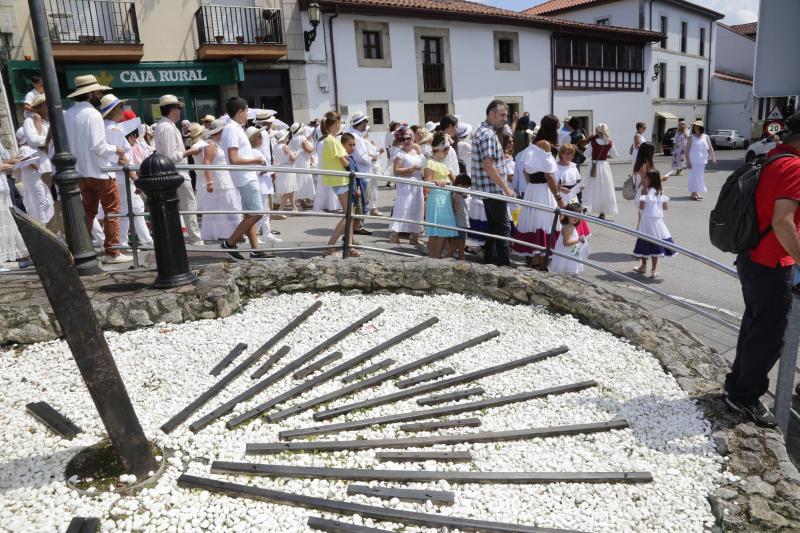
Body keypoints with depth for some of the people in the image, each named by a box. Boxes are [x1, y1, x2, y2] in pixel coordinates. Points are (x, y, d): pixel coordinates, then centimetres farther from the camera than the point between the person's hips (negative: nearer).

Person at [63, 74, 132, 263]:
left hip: (81, 171, 7)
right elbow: (98, 146, -20)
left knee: (88, 211, 14)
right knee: (112, 211, 1)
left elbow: (67, 143, 11)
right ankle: (111, 252, 1)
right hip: (99, 171, -7)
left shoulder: (67, 114, 8)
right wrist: (115, 150, -2)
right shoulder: (92, 113, -15)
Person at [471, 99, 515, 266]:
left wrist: (504, 185, 22)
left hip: (489, 189, 10)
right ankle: (503, 264, -2)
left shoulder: (486, 131, 16)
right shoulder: (488, 134, -17)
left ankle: (489, 261, 23)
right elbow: (489, 166, -23)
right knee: (504, 228, -5)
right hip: (493, 189, -10)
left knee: (493, 226, 16)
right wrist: (506, 188, -20)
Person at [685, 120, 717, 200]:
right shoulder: (691, 137, -3)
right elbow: (687, 150, -7)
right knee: (694, 176, -8)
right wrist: (688, 161, -15)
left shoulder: (706, 137, 7)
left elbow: (710, 148, 8)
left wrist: (713, 158, -2)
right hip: (693, 161, -5)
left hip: (702, 161, 5)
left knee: (700, 177, 10)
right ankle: (694, 194, -6)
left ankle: (697, 192, 20)